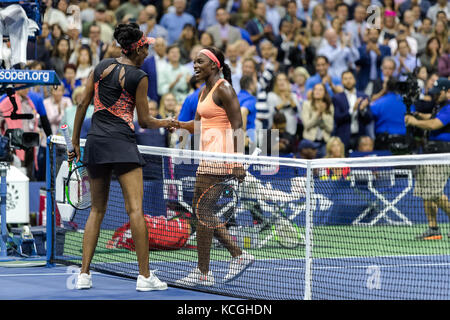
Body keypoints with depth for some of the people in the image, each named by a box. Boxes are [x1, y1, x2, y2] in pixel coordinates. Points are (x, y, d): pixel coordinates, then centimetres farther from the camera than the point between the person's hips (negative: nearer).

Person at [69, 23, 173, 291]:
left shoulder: (101, 67, 11)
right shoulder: (139, 77, -3)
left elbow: (83, 105, 11)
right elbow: (144, 121, 1)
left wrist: (75, 141, 17)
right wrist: (167, 123, 20)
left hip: (95, 141, 6)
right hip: (121, 141, -6)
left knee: (97, 210, 14)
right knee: (136, 208, -9)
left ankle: (84, 274, 9)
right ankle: (145, 276, -13)